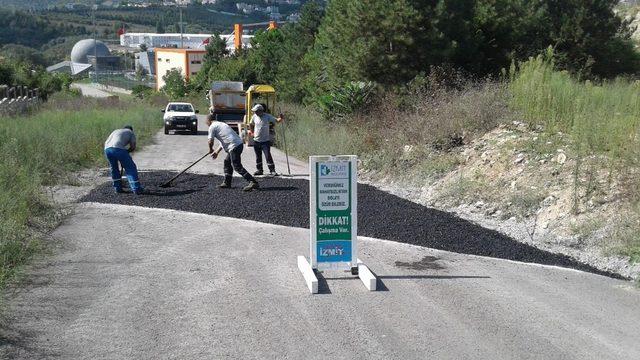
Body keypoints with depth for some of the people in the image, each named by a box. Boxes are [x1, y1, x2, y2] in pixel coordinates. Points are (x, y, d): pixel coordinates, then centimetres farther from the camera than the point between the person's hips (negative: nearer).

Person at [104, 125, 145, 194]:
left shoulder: (116, 131, 39)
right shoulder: (131, 132, 26)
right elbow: (133, 147, 13)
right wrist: (126, 151, 29)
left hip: (107, 149, 5)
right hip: (118, 149, -5)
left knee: (114, 168, 24)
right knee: (130, 168, 2)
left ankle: (118, 188, 25)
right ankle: (137, 189, -4)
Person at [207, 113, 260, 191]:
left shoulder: (212, 127, 2)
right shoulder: (221, 124, 29)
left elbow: (210, 141, 0)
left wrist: (210, 149, 21)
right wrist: (217, 151, 34)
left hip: (234, 146, -10)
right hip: (239, 143, 10)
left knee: (237, 167, -10)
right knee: (227, 162, 22)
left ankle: (253, 182, -19)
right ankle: (227, 183, 27)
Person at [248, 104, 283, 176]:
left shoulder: (267, 116, -8)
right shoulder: (254, 117, 3)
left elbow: (276, 120, -11)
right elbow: (250, 124, 21)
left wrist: (281, 118, -31)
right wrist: (252, 132, 14)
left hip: (265, 140, -4)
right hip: (256, 140, 4)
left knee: (268, 156, -10)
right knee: (258, 156, 11)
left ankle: (272, 170, -4)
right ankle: (259, 170, 23)